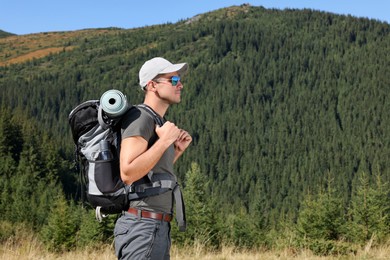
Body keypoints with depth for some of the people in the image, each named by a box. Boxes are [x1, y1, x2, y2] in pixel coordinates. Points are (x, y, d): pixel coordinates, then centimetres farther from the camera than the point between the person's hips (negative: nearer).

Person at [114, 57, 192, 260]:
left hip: (159, 227, 10)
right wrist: (164, 141, -18)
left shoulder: (159, 122, 18)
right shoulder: (140, 118, -12)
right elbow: (128, 174, -23)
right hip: (143, 227, -10)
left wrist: (177, 150, 14)